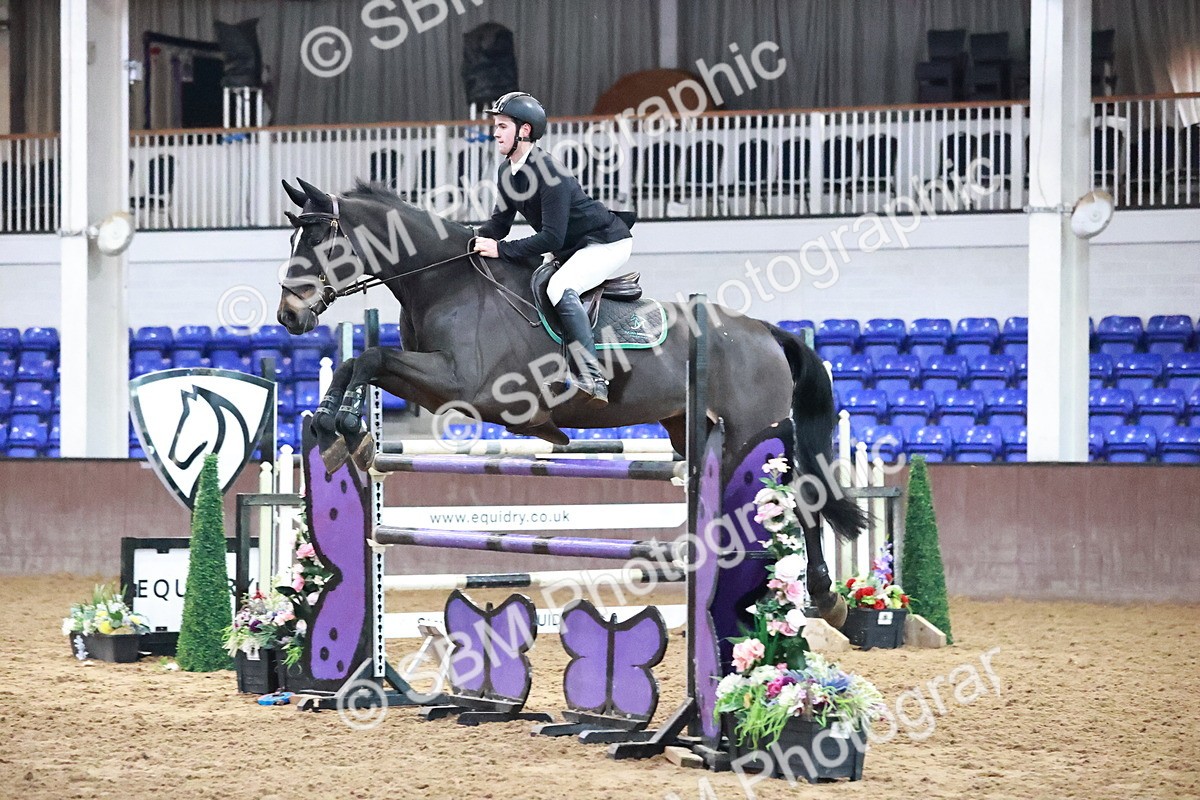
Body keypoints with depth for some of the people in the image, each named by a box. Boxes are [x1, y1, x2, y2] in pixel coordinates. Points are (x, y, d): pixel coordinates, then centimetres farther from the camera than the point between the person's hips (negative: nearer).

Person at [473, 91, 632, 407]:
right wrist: (473, 238, -12)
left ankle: (593, 378, -36)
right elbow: (500, 223, 7)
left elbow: (551, 238, -31)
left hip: (608, 242, -11)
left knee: (560, 287, -32)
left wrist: (500, 249, -31)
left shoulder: (550, 174, -27)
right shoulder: (507, 171, 1)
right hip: (571, 249, 11)